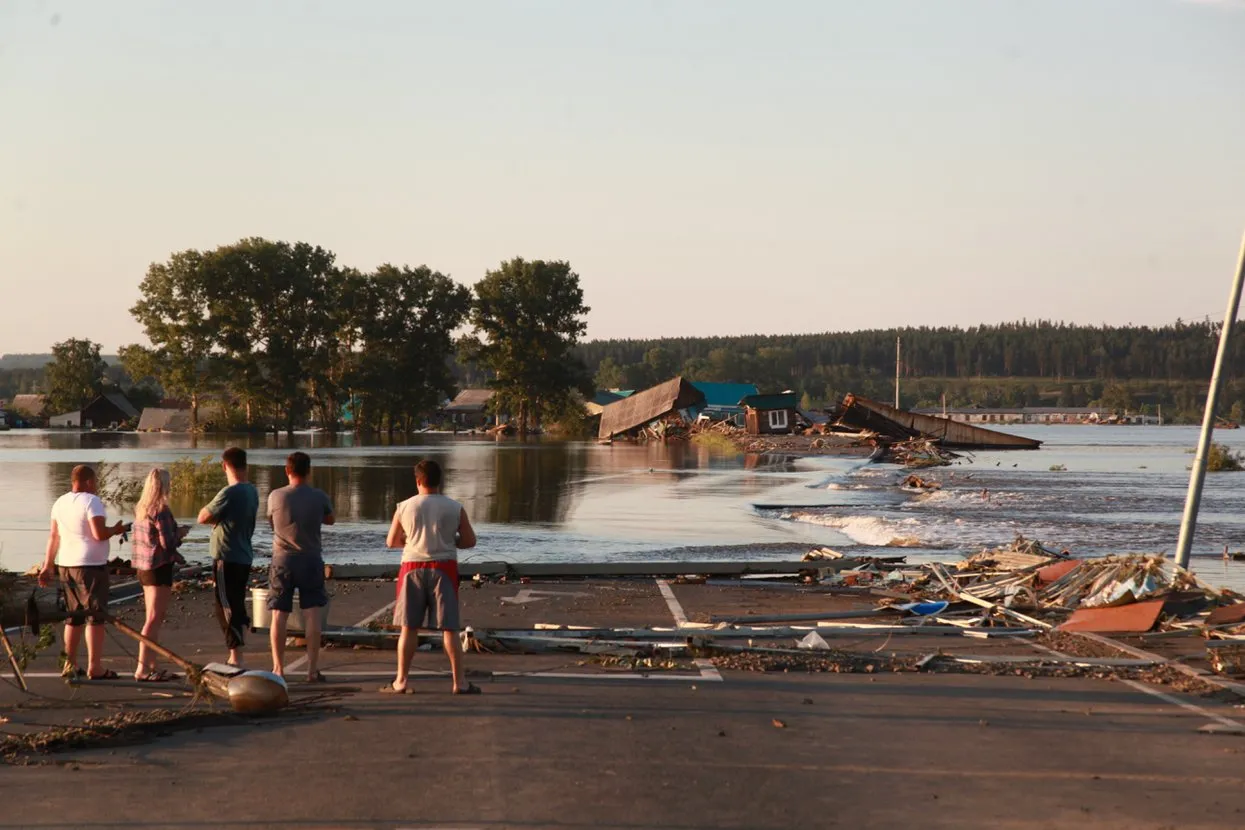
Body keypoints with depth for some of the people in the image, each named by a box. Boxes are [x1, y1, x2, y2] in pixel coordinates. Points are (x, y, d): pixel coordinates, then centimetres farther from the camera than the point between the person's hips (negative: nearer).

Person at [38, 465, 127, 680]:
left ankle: (70, 664, 19)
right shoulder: (91, 501, -13)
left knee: (74, 616, 16)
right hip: (91, 565, -8)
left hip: (66, 565, 8)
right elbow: (99, 534, -21)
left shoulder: (60, 503, 10)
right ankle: (94, 667, -5)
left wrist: (48, 565, 16)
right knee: (95, 616, -3)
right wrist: (116, 530, -2)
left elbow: (54, 536, 12)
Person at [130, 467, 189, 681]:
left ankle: (151, 666, 19)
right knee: (154, 619, -6)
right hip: (159, 566, -9)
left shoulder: (141, 509, 11)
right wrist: (180, 533, 1)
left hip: (143, 566, 9)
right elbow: (167, 543, -18)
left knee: (155, 618, 16)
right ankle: (142, 669, -6)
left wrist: (176, 532, 15)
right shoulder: (161, 510, -16)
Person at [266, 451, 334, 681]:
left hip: (282, 560, 0)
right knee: (312, 613, 3)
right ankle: (313, 668, 2)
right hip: (311, 560, 0)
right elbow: (331, 519, 12)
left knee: (279, 615, 6)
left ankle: (278, 668, 7)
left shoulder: (275, 496, -6)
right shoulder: (319, 497, -6)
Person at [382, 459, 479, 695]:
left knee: (409, 627, 8)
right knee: (449, 628, 4)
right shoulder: (455, 508, -2)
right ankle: (460, 682, 4)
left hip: (413, 568, 0)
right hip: (444, 569, 0)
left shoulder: (405, 507, -1)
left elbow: (391, 541, 9)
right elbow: (470, 541, 3)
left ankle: (400, 681, 10)